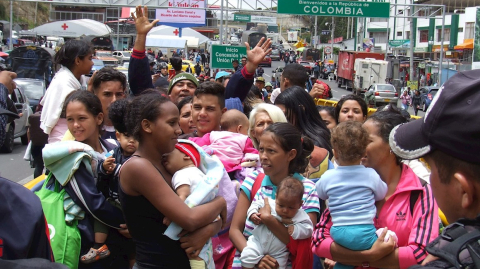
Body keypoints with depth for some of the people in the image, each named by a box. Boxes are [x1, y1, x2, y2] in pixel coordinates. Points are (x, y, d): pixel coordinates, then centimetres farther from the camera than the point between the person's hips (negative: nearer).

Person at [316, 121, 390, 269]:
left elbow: (320, 194, 21)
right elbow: (381, 195, 17)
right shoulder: (371, 175, 0)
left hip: (337, 233, 3)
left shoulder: (327, 177, 3)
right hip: (364, 234, -3)